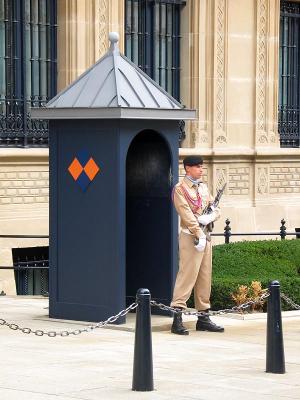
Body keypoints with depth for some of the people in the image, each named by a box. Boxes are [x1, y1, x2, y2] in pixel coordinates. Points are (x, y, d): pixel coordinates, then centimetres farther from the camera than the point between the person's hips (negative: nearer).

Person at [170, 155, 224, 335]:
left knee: (205, 277, 9)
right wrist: (198, 235, -22)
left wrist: (210, 217, -10)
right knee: (187, 275, -12)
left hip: (206, 236, 8)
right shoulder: (180, 189, -7)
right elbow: (187, 214, -16)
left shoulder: (204, 187, 16)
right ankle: (177, 318, -15)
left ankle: (203, 318, 15)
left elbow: (216, 209, 13)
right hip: (191, 237, -7)